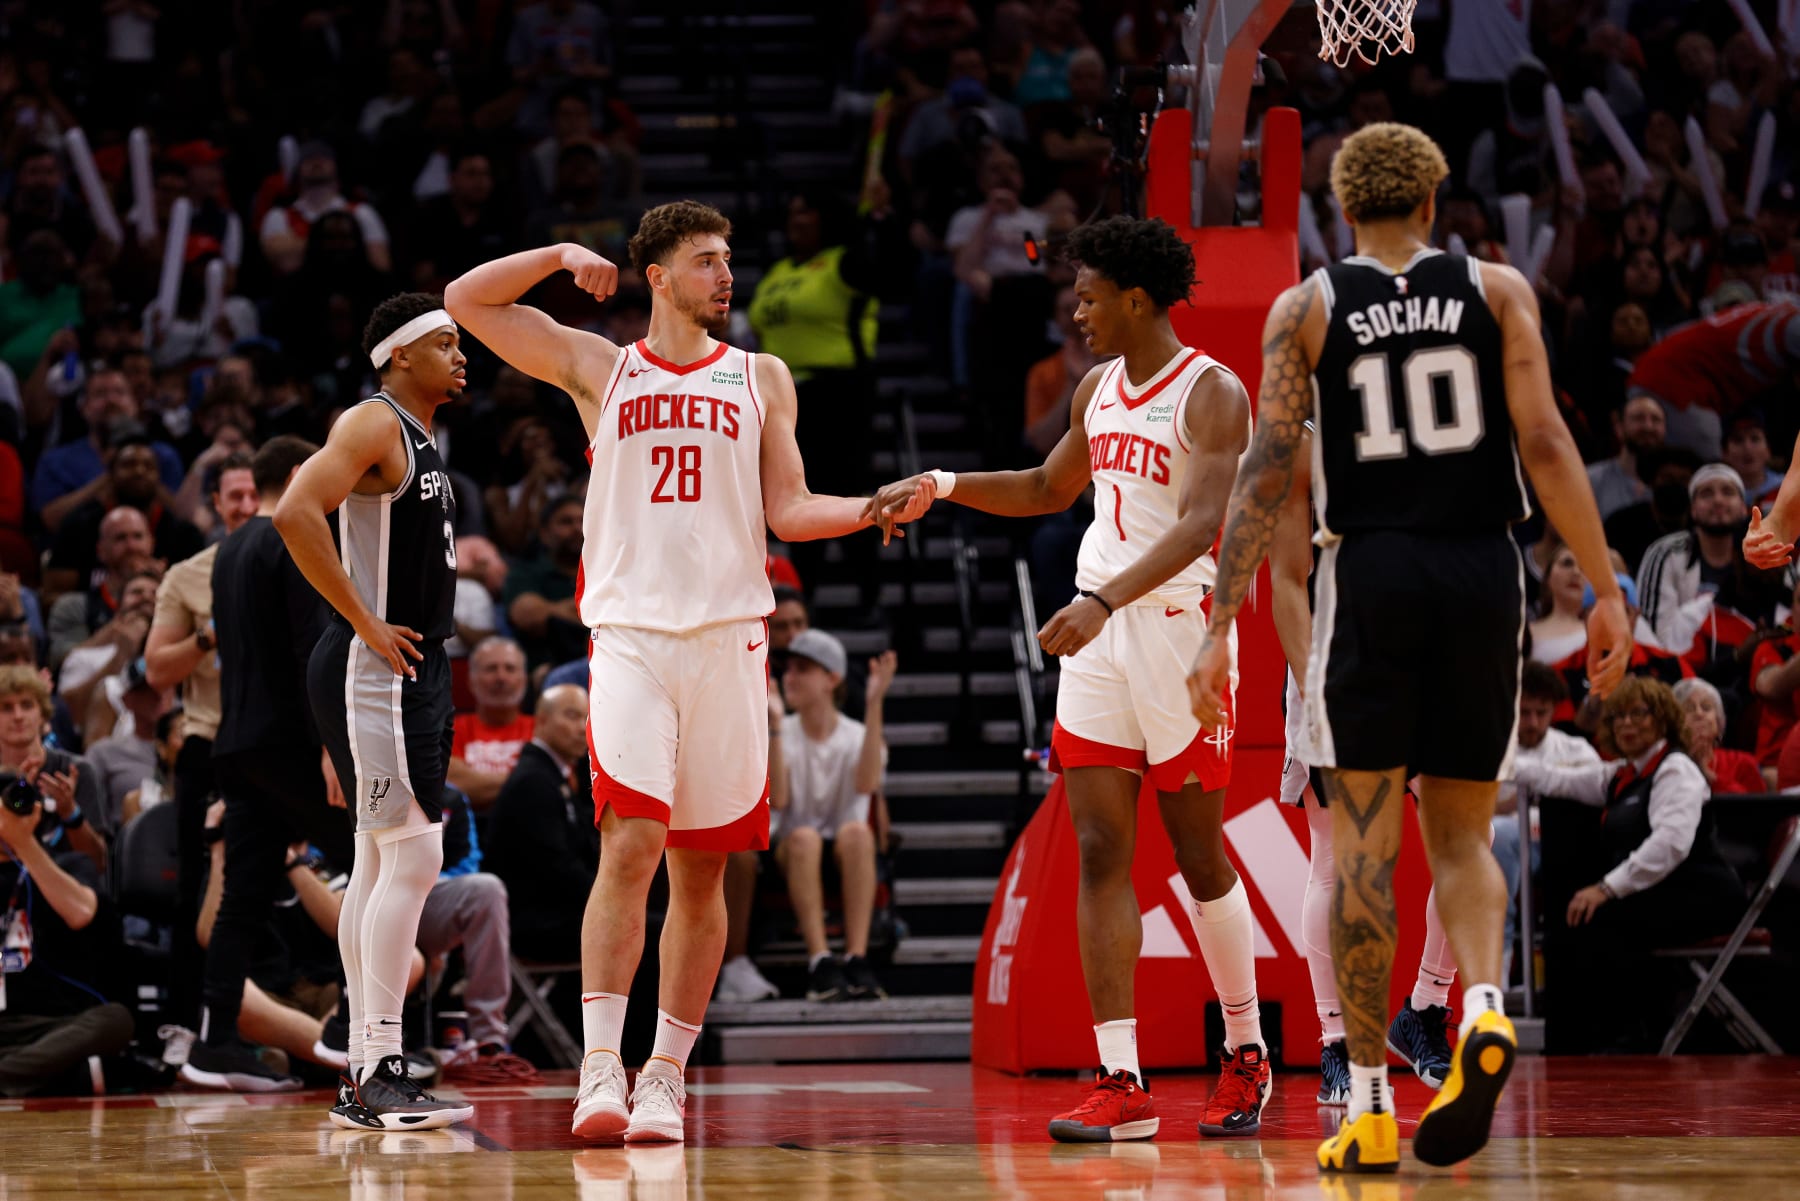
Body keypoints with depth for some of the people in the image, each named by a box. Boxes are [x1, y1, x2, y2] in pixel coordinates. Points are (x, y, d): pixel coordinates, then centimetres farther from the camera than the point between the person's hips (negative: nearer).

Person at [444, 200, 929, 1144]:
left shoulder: (760, 378, 15)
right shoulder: (599, 368, 11)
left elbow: (786, 511, 11)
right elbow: (467, 301, 10)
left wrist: (875, 509, -5)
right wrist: (562, 257, 0)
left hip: (728, 637, 2)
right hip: (631, 633, -2)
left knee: (700, 868, 4)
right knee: (630, 844, -16)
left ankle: (665, 1075, 12)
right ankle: (600, 1070, -18)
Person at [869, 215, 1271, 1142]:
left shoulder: (1212, 395, -12)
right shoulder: (1100, 388, 12)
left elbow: (1202, 526, -24)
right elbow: (1050, 488, 29)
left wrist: (1104, 600, -36)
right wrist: (941, 486, 16)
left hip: (1176, 626, -7)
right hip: (1096, 633, 7)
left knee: (1200, 854, 4)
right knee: (1100, 852, -3)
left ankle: (1246, 1056, 22)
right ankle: (1122, 1086, -7)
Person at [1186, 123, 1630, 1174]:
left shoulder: (1305, 309, 5)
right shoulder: (1498, 290, 6)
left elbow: (1267, 470, -3)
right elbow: (1544, 440, -3)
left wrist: (1222, 626, -4)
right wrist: (1606, 589, -2)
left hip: (1371, 573, -1)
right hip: (1484, 573, 1)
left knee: (1365, 844, 4)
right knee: (1459, 837, 13)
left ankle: (1371, 1105, 1)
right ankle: (1485, 1009, -16)